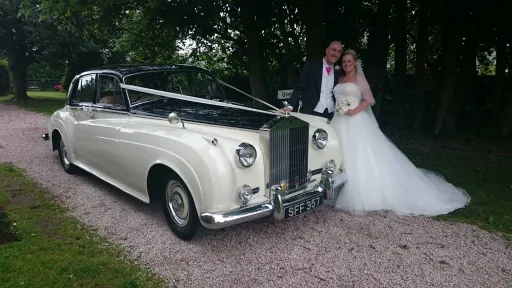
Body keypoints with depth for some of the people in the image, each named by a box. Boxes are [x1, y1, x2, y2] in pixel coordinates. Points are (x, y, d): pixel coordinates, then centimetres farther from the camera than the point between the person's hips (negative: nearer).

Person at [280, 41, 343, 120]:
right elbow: (299, 87, -7)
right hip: (310, 113, -4)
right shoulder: (311, 66, -2)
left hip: (330, 115, 4)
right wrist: (290, 106, -19)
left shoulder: (337, 73, 11)